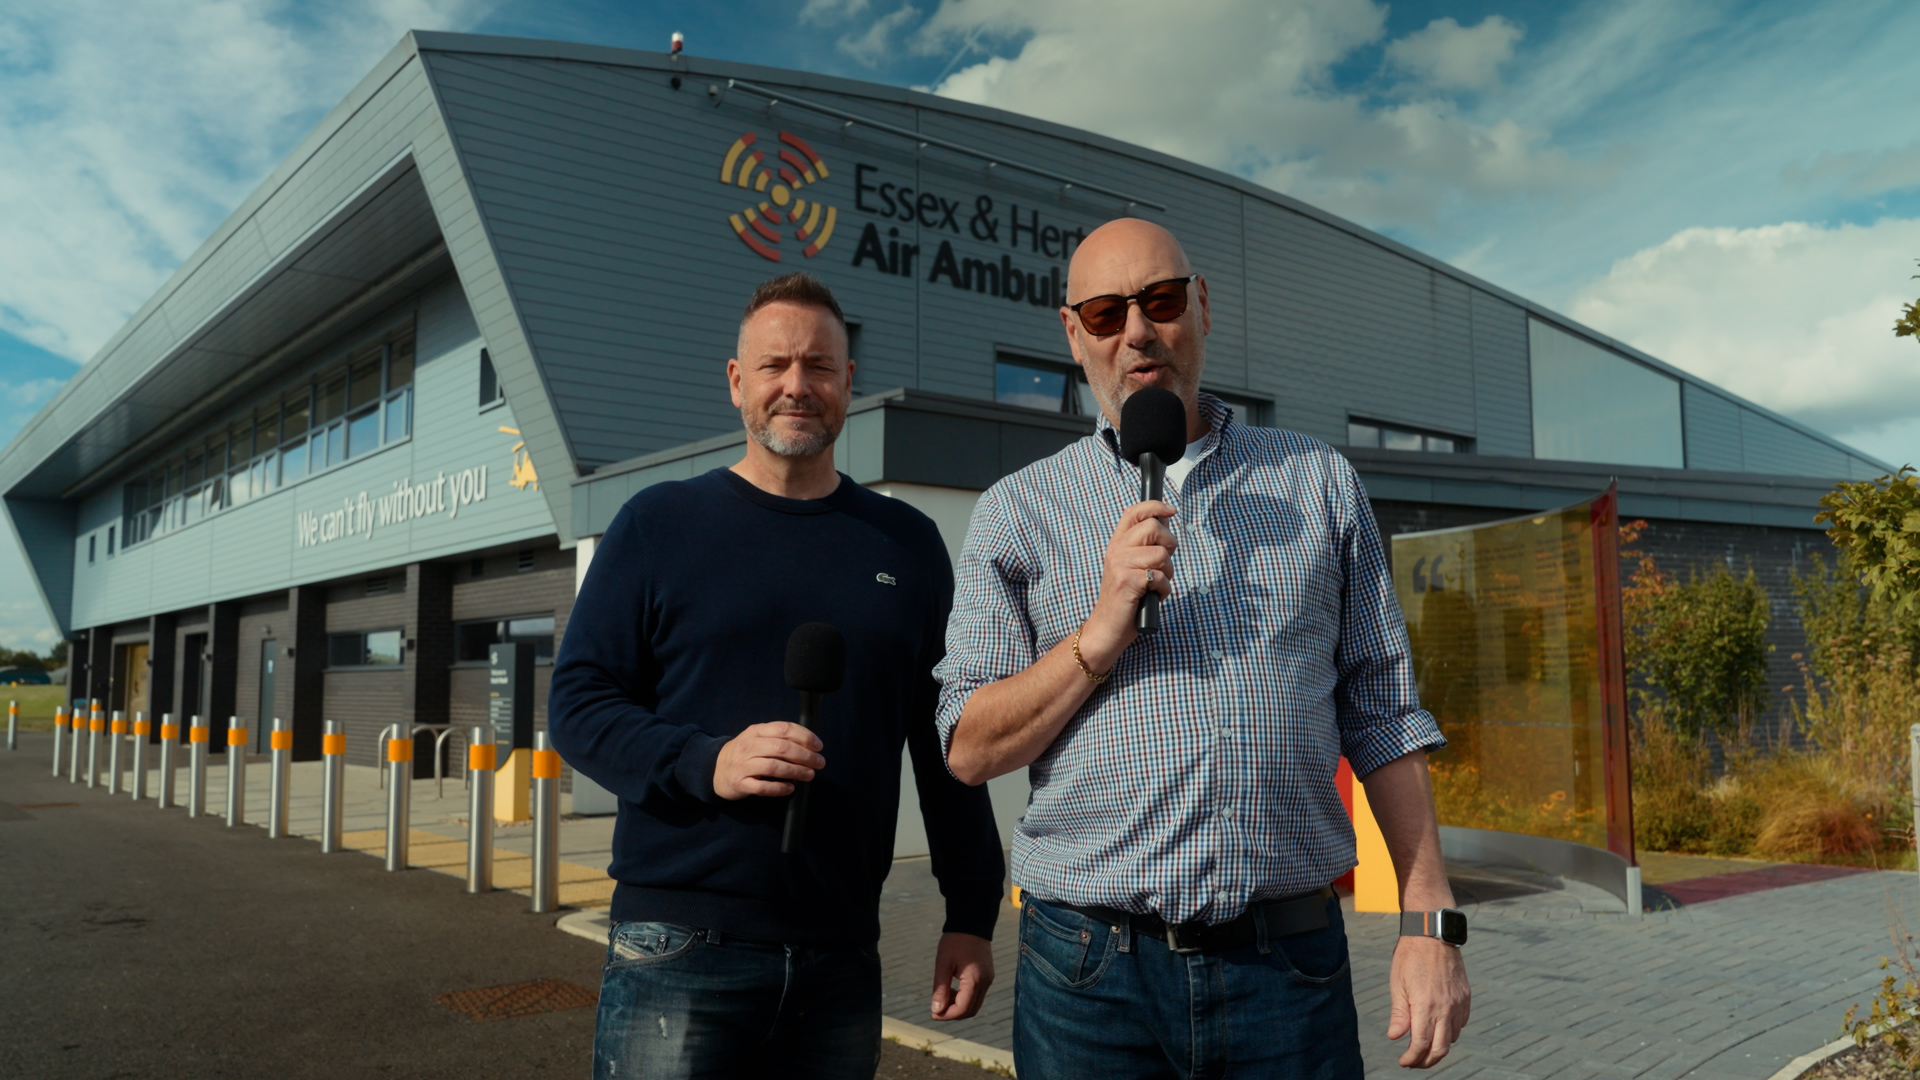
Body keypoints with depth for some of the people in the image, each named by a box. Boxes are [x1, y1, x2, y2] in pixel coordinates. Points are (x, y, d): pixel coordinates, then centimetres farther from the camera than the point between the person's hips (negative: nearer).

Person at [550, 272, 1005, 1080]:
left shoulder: (907, 544, 8)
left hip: (842, 954, 3)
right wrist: (706, 763, -18)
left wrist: (972, 914, 5)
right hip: (680, 946, -2)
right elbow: (577, 703, -1)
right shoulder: (660, 523, 2)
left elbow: (947, 746, 9)